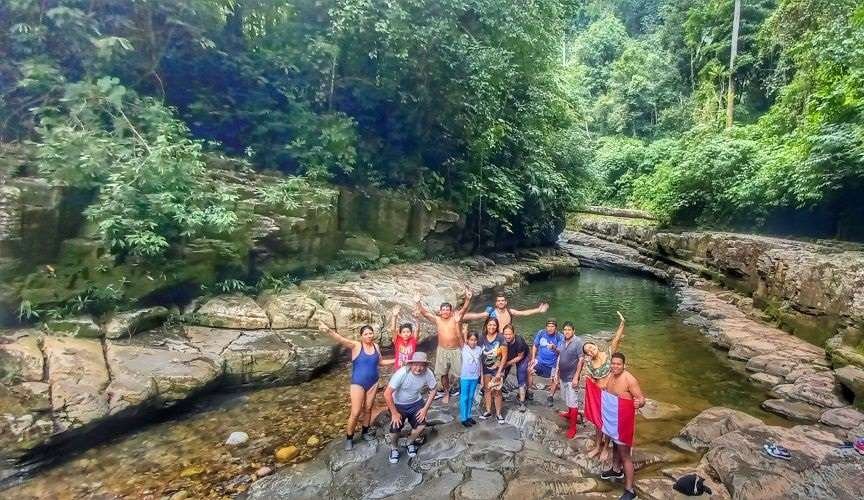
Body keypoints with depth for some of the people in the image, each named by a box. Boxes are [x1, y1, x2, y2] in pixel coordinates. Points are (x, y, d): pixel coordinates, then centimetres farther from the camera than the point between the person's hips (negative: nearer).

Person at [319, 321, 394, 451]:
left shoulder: (376, 346, -1)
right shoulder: (356, 345, -16)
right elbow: (342, 339, -34)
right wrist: (329, 331, -52)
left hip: (373, 383, 4)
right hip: (358, 383, -4)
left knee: (368, 409, 16)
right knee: (356, 412, -3)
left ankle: (365, 432, 36)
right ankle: (349, 438, 16)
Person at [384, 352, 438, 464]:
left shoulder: (428, 373, -21)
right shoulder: (402, 373, -32)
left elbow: (433, 390, -3)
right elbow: (387, 394, -28)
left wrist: (425, 408, -9)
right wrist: (394, 413, -21)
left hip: (416, 403, 3)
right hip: (398, 404, -3)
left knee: (421, 425, -17)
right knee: (395, 428, -18)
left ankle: (410, 442, 17)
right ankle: (394, 448, 16)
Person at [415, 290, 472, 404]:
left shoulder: (455, 318, -7)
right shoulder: (437, 319, -3)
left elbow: (464, 308, -21)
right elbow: (424, 313, -12)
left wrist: (468, 299, -41)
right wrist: (418, 303, -30)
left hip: (455, 350, -2)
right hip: (442, 350, 2)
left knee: (459, 372, 6)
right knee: (443, 373, 13)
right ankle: (446, 393, 31)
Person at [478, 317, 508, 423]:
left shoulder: (501, 338, -13)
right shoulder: (482, 338, -5)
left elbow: (504, 356, -11)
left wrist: (499, 371, -12)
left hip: (497, 368, -3)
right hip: (485, 368, 3)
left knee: (496, 391, 2)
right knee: (487, 389, 11)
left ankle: (498, 413, 16)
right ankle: (488, 411, 25)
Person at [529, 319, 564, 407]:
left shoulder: (560, 337, -14)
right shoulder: (541, 333, -8)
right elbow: (535, 346, 2)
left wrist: (554, 348, -40)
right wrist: (533, 358, -2)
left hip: (553, 363, -1)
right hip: (540, 360, 1)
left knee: (556, 380, 1)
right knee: (529, 370, -16)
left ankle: (550, 397, 29)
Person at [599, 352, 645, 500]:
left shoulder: (629, 380, -25)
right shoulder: (610, 375, -2)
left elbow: (642, 398, -25)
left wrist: (639, 403, -46)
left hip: (623, 420, -8)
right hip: (611, 417, 8)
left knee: (624, 453, -1)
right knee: (615, 444, 27)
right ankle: (616, 470, 50)